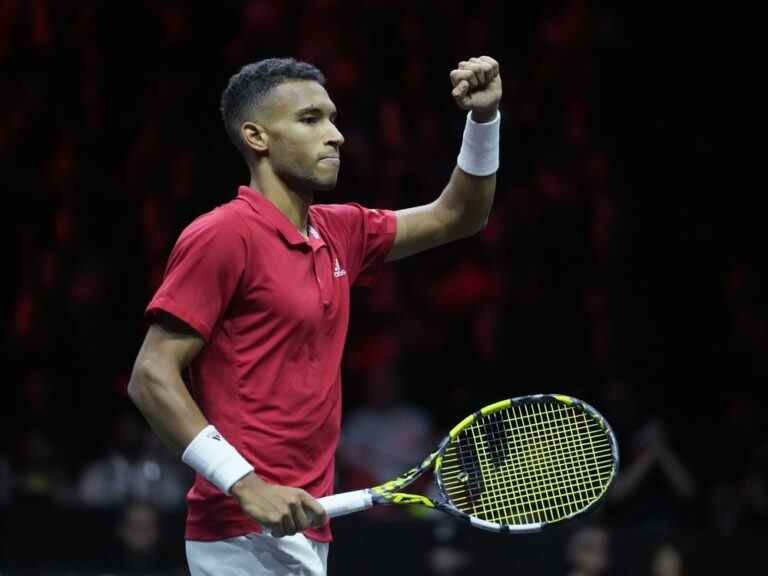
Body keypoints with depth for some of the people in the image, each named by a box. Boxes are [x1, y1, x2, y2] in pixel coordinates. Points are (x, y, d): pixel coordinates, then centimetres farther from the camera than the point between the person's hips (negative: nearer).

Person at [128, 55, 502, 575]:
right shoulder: (222, 236, -10)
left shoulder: (338, 232, 15)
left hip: (301, 528, 9)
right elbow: (151, 377, -15)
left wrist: (484, 118, 11)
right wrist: (246, 484, -23)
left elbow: (457, 217, 27)